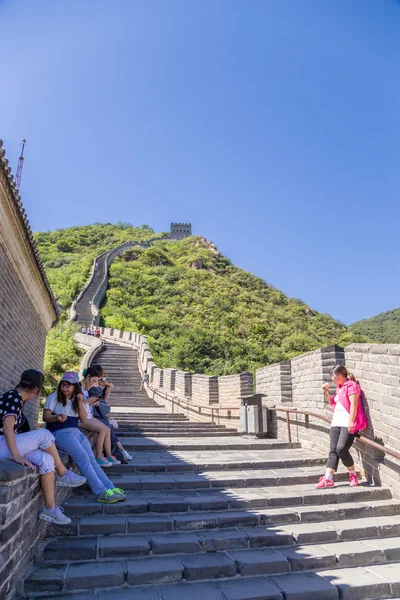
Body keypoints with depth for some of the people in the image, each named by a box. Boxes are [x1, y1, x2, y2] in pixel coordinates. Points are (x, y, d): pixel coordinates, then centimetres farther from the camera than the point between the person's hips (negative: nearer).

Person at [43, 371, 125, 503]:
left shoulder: (76, 400, 18)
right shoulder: (54, 397, 3)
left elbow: (84, 419, 10)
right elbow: (45, 417, -5)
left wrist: (80, 403, -4)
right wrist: (57, 417, -26)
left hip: (76, 431, 6)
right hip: (60, 432, -6)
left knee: (92, 460, -7)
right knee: (83, 459, -21)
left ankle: (111, 488, -13)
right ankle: (101, 492, -23)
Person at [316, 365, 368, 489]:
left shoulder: (351, 385, -6)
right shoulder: (339, 388, 21)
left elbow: (353, 404, -15)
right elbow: (333, 403, 30)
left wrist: (351, 421, -23)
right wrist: (326, 392, 17)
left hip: (348, 424, -9)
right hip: (336, 423, 9)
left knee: (341, 448, -17)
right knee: (333, 451, 1)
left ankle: (353, 475, 5)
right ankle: (328, 479, -2)